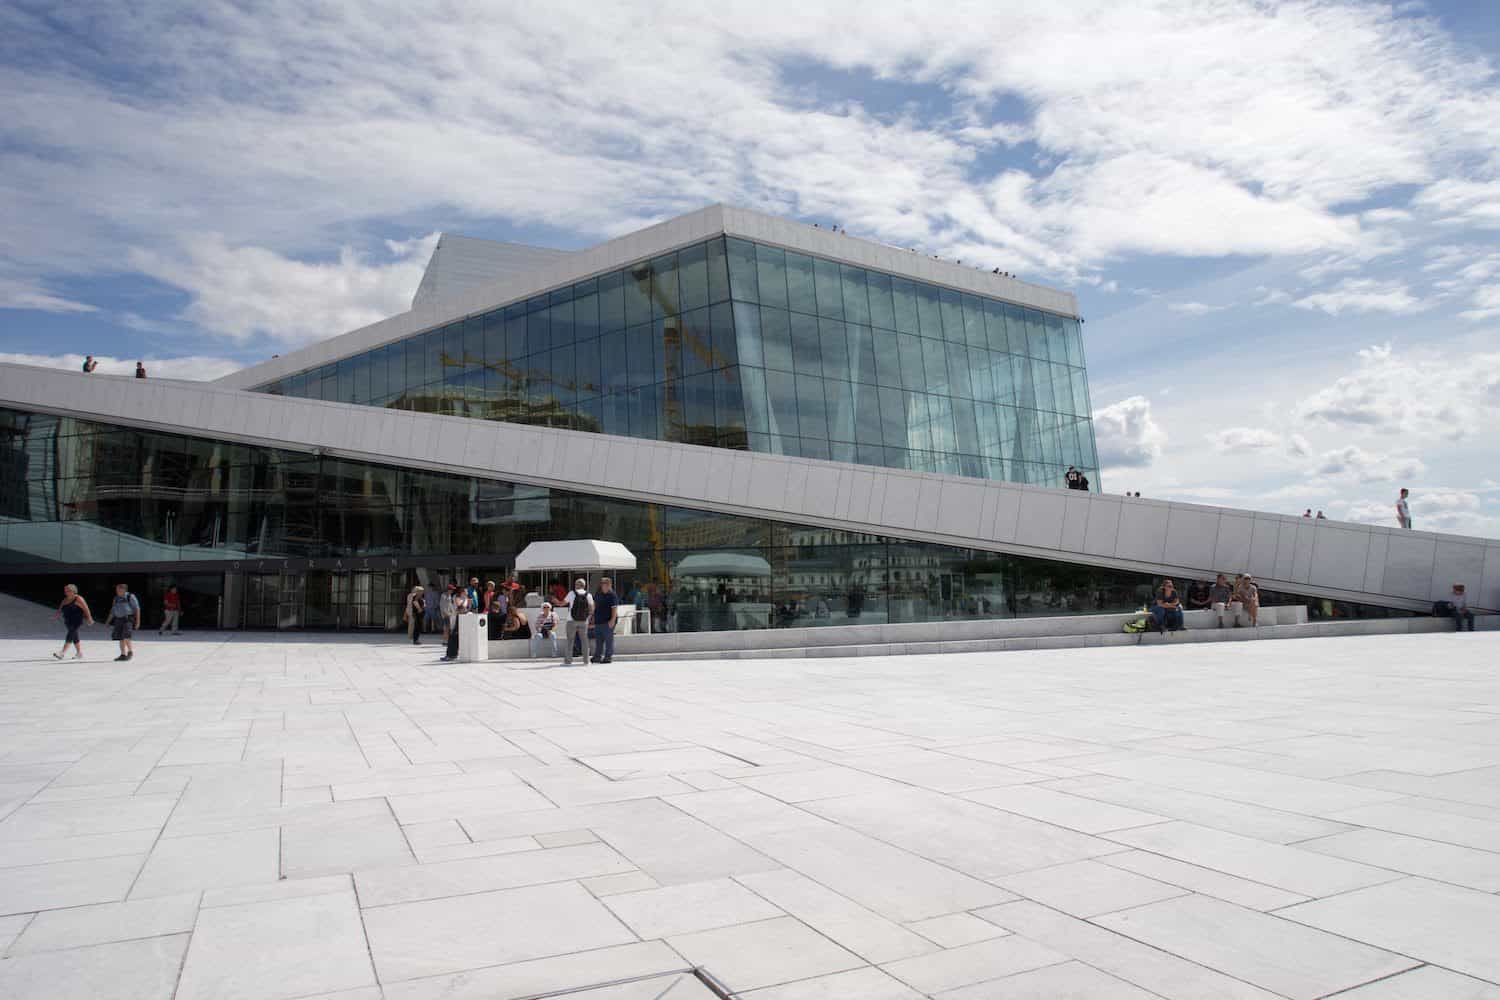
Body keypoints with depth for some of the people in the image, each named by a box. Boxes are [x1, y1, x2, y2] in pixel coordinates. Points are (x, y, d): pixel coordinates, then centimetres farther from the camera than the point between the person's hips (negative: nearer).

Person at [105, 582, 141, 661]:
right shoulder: (116, 599, 13)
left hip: (128, 619, -6)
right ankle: (123, 655, 10)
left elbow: (137, 609, -6)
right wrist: (108, 621, 9)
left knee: (126, 637, -17)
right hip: (119, 619, 6)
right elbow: (113, 611, 18)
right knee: (120, 638, 4)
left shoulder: (130, 597, -5)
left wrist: (138, 621, -12)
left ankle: (130, 652, -2)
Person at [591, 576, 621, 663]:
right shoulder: (598, 594, 14)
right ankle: (598, 656, 21)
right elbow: (594, 605, 26)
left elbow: (614, 609, -16)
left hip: (608, 622, -8)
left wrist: (613, 620, -23)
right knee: (598, 640, 13)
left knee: (608, 639, -4)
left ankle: (608, 657, 1)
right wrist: (593, 616, 23)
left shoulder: (612, 595, -9)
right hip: (598, 621, 8)